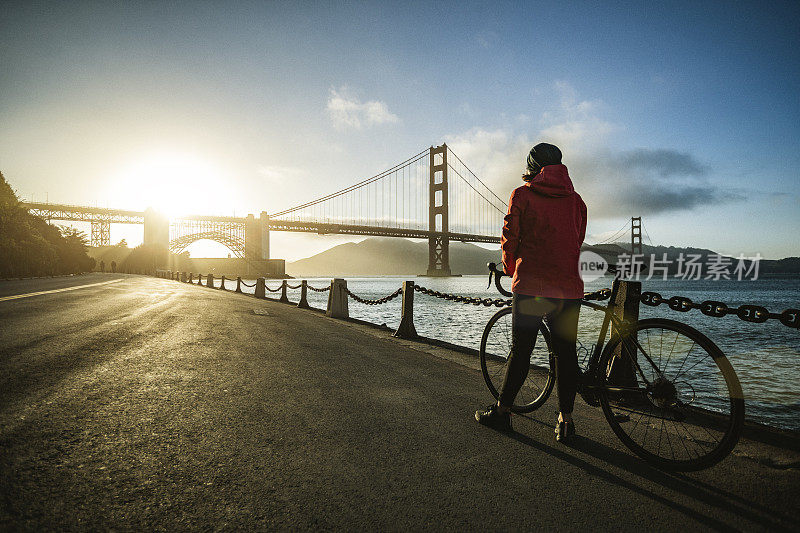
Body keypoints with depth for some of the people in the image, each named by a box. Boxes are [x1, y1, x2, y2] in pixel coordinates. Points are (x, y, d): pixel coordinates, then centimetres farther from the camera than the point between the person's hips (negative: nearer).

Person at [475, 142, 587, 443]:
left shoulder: (522, 195, 0)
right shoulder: (576, 200, 12)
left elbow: (510, 238, 0)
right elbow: (578, 241, 17)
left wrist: (510, 268, 18)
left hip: (531, 284, -3)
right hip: (569, 287, 4)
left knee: (521, 350, 5)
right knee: (565, 352, 9)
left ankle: (502, 411, 17)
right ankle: (565, 419, 13)